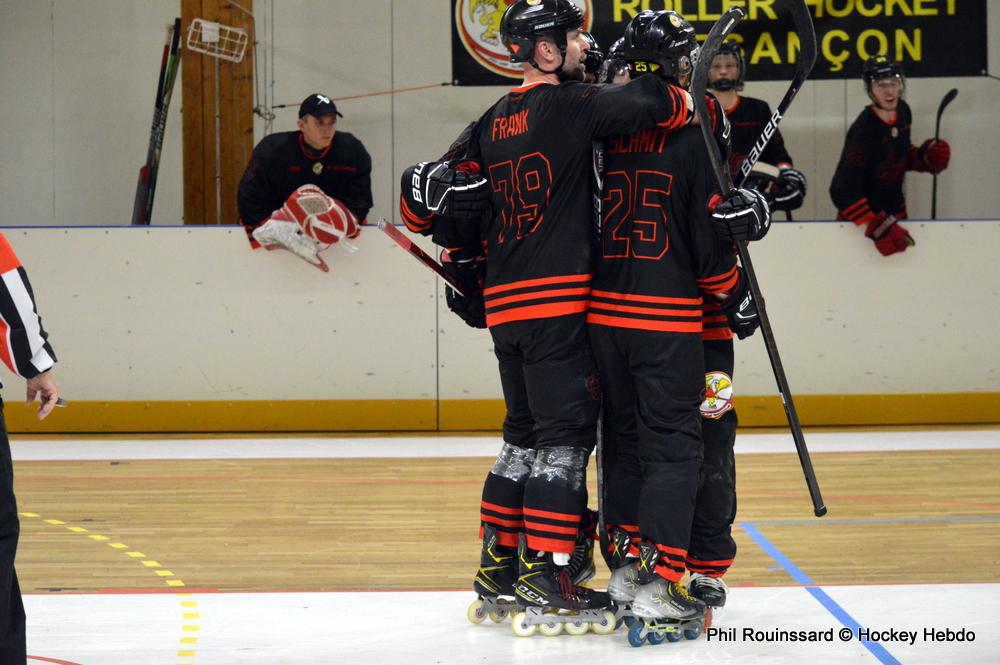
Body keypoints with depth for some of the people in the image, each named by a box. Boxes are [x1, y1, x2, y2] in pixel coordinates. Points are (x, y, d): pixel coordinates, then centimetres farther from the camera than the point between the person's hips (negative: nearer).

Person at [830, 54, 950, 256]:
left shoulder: (902, 111, -5)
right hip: (863, 218, -7)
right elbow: (843, 191, -29)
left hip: (895, 211, 8)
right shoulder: (863, 131, -28)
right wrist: (877, 227, -35)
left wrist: (922, 158, -7)